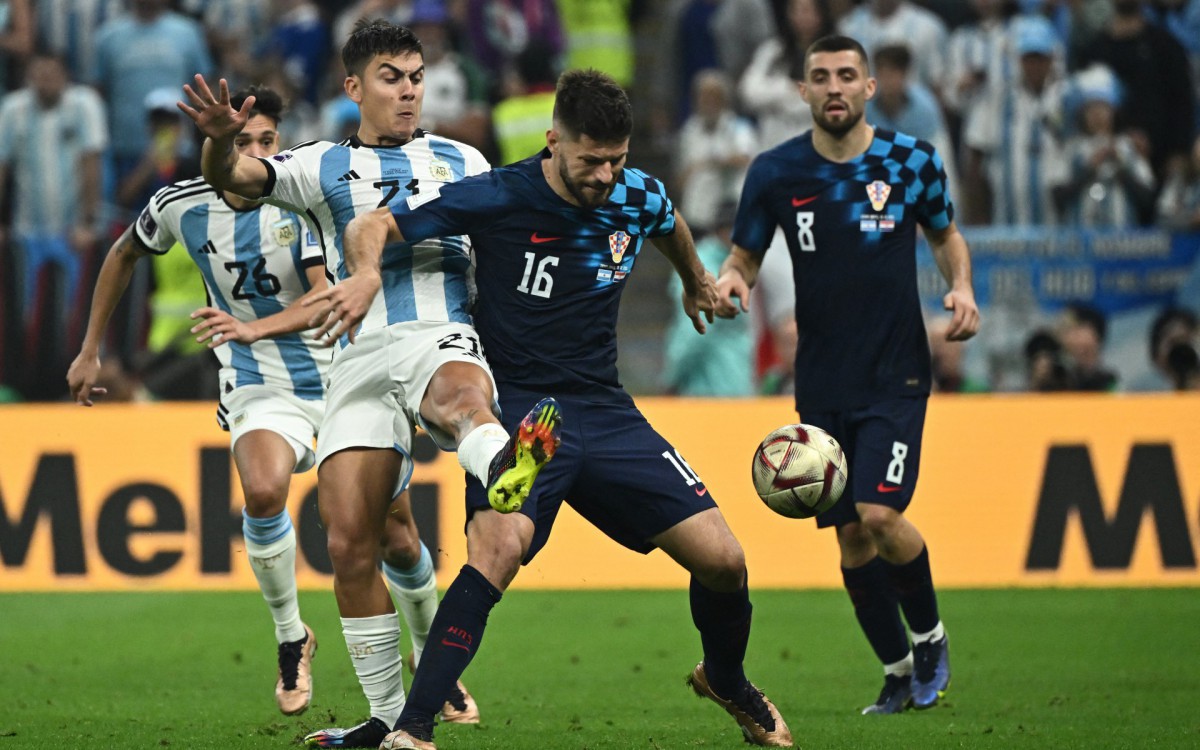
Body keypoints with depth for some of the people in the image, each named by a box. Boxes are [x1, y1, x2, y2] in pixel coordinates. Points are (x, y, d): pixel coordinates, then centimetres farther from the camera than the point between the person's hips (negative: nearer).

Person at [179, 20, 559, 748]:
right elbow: (233, 176, 1)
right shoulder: (325, 167, 17)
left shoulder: (463, 162, 21)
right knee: (350, 545, -6)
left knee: (458, 394, -41)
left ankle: (508, 468, -78)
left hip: (447, 337, -2)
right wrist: (221, 140, -21)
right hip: (362, 355, 2)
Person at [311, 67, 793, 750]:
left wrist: (697, 283, 46)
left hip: (606, 411, 5)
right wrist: (369, 273, -34)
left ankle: (727, 682, 32)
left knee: (722, 559, -1)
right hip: (518, 406, -5)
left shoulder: (639, 198, -1)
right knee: (500, 546, -32)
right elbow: (370, 227, -12)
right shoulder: (497, 199, -14)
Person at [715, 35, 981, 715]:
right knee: (851, 534, 5)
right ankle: (899, 672, 21)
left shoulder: (912, 161, -2)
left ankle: (931, 636, 8)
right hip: (823, 383, 2)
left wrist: (962, 288, -4)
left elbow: (945, 234, 14)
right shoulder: (776, 172, -1)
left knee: (881, 514, -18)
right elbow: (745, 257, 8)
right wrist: (730, 279, -15)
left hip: (897, 373, -2)